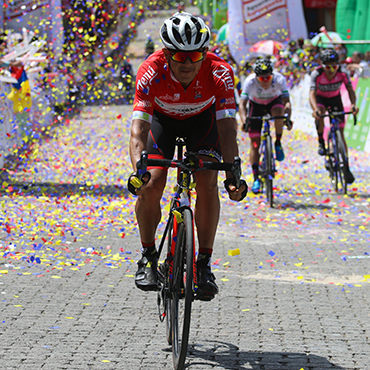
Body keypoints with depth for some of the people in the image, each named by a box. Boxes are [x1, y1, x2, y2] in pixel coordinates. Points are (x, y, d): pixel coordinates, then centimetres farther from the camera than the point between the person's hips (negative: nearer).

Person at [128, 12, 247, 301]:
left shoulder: (219, 73, -35)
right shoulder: (151, 72, -36)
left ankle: (204, 263, -8)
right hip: (162, 117, 0)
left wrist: (233, 175, -52)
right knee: (151, 184, -19)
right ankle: (148, 256, 3)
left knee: (207, 184, -20)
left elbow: (227, 128, -38)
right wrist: (138, 169, -57)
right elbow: (139, 128, -40)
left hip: (202, 118, 0)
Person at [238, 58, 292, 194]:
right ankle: (256, 179, 0)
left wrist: (288, 117, -54)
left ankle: (278, 144, -15)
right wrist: (244, 120, -55)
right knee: (255, 142, -7)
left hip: (274, 101, 0)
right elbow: (242, 104, -38)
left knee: (278, 111, -38)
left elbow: (287, 101, -36)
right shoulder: (250, 81, -33)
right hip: (256, 105, 0)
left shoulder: (279, 79, -31)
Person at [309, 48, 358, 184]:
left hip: (335, 99, 1)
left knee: (340, 132, -6)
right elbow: (312, 94, -39)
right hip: (321, 98, -1)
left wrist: (353, 104, -49)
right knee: (319, 116, -35)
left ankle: (346, 167, -2)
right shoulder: (316, 74, -32)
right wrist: (315, 109, -58)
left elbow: (350, 90, -29)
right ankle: (321, 142, -8)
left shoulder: (343, 73, -27)